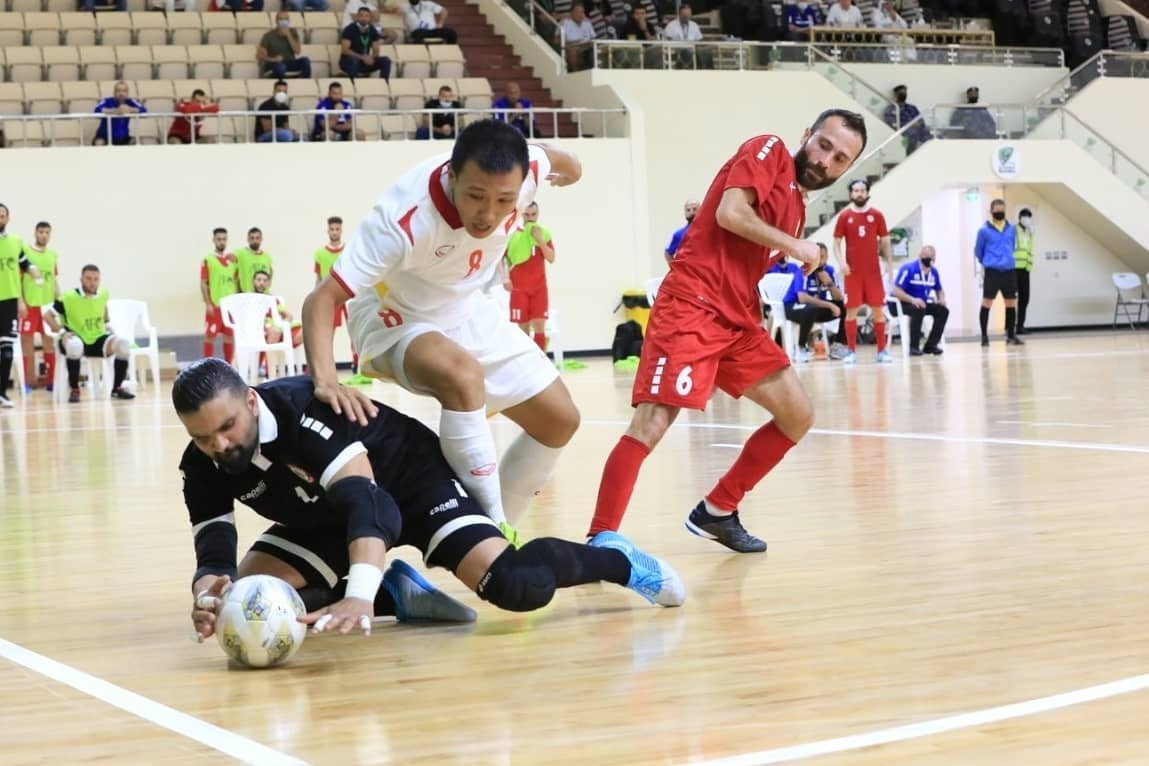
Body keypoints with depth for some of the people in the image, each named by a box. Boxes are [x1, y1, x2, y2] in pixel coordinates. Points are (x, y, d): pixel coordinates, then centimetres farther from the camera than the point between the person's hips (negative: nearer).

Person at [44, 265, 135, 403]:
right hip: (77, 339, -4)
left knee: (123, 344, -24)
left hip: (98, 340, 4)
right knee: (74, 345, -42)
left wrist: (107, 325, 16)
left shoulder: (103, 295, 2)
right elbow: (47, 315, -9)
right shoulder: (69, 298, -13)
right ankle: (74, 390, -23)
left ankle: (117, 388, -7)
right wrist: (62, 332, -17)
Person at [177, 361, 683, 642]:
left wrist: (359, 595, -64)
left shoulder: (301, 408, -37)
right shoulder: (202, 469, -18)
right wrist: (210, 590, -49)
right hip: (328, 515, 6)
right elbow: (214, 549, -23)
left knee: (516, 586, -26)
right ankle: (398, 594, 0)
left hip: (410, 477, -6)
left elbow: (367, 499, -47)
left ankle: (611, 556, 8)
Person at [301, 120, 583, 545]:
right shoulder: (405, 220, -40)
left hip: (468, 312, 6)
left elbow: (555, 159, 0)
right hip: (395, 319, -6)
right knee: (463, 376, -37)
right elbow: (322, 299, -39)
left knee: (559, 420, 4)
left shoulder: (523, 171, -26)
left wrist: (568, 168, 24)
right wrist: (325, 380, -55)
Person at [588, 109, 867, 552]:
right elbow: (730, 214, -18)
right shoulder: (769, 150, -3)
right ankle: (599, 540, -18)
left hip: (739, 319, 9)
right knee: (652, 424, -19)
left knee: (798, 417, 10)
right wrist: (793, 245, -10)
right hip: (692, 306, -9)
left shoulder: (797, 206, 19)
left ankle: (717, 512, 20)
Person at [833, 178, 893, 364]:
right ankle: (851, 351, 5)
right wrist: (841, 262, -12)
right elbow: (837, 243, 3)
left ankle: (882, 350, 8)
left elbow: (884, 241, 9)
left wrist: (889, 263, -1)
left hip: (873, 270, 1)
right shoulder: (845, 216, 1)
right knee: (851, 310, -1)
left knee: (878, 309, 2)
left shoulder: (877, 215, 4)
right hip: (853, 271, -1)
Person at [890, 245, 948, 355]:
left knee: (943, 311, -14)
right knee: (918, 310, -37)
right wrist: (913, 300, -34)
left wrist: (942, 299, -6)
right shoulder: (908, 269, -16)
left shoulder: (934, 272, 4)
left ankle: (931, 345, -8)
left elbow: (939, 290, 18)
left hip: (923, 303, 7)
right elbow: (896, 291, -21)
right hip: (905, 303, -7)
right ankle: (914, 346, -27)